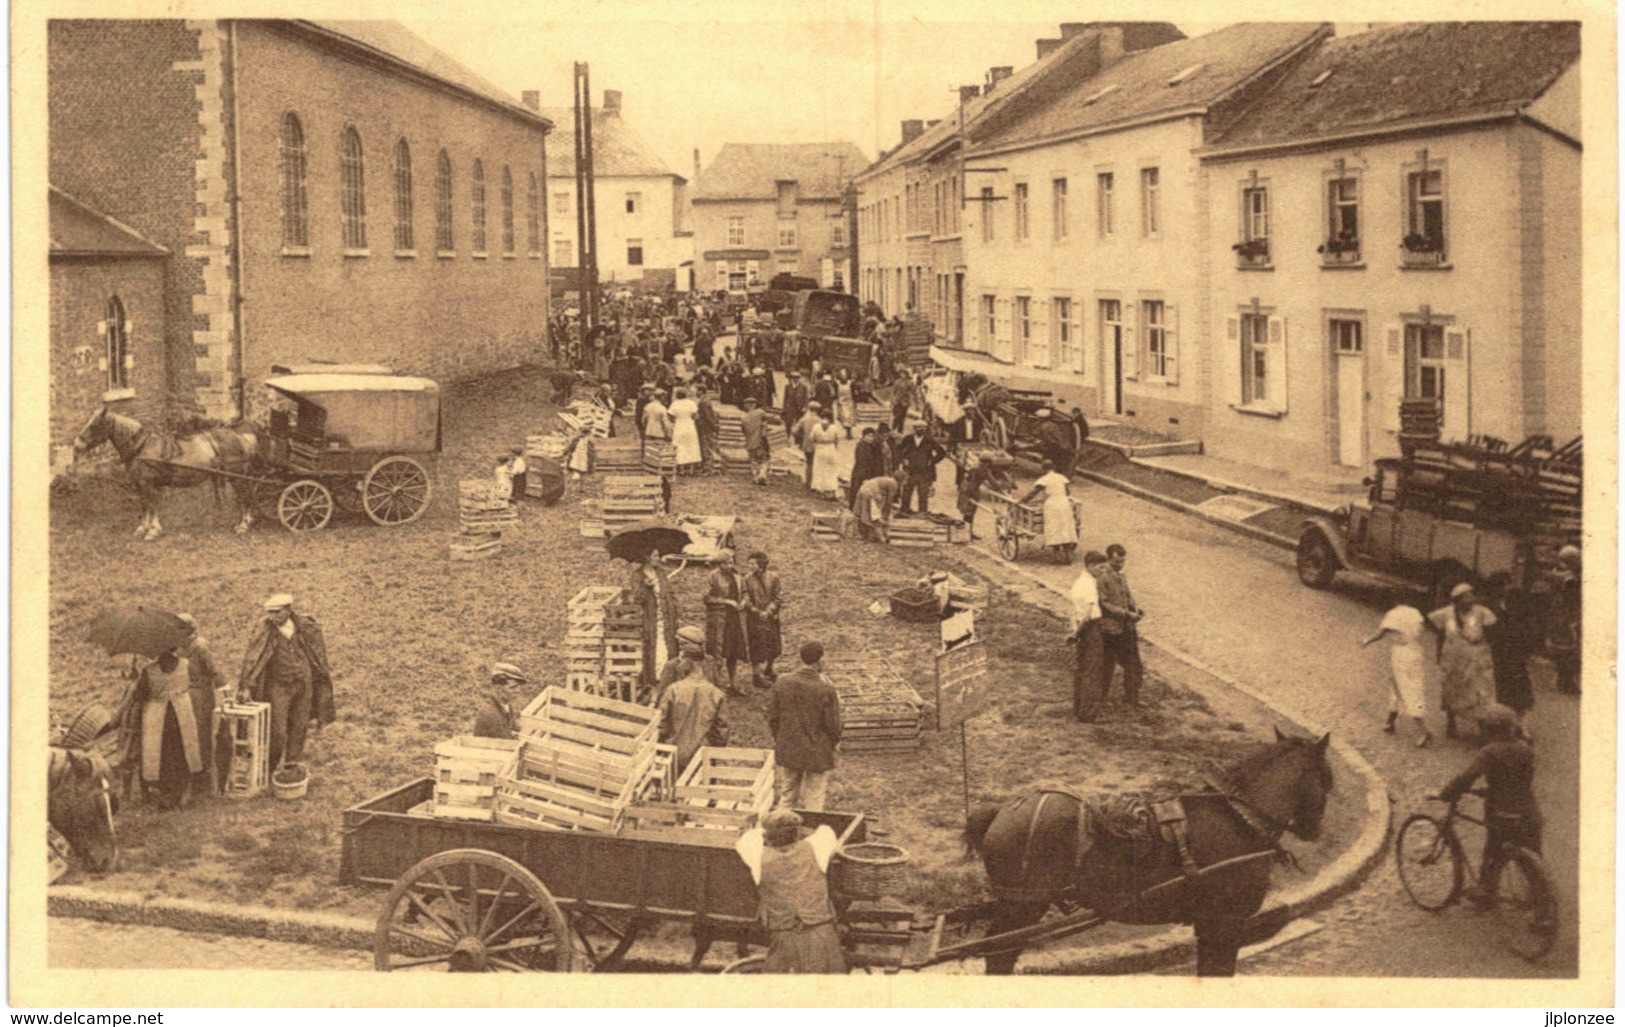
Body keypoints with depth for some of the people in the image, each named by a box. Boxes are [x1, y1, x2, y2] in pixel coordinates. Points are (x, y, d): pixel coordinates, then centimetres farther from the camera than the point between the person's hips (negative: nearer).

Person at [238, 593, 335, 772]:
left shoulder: (303, 626, -5)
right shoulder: (265, 632, -16)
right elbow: (252, 658, -22)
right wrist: (245, 686, -30)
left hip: (303, 684, 4)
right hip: (278, 686, -4)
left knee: (299, 727, 13)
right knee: (277, 731, -4)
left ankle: (293, 765, 29)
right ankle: (270, 769, 15)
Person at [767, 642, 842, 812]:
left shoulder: (781, 684, -9)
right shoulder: (826, 690, -21)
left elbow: (772, 717, 0)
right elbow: (833, 725, -12)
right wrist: (833, 745, 8)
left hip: (787, 752, 4)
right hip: (817, 754, -3)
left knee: (786, 798, 18)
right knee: (813, 802, 12)